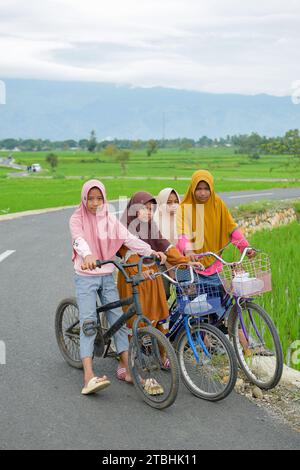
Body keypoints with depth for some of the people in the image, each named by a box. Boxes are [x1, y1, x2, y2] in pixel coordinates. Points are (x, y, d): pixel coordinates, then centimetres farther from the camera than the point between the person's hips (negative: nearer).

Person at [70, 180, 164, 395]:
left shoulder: (110, 220, 6)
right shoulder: (77, 219, -5)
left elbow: (128, 238, -6)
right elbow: (79, 240, -25)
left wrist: (150, 251, -22)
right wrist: (88, 255, -47)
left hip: (107, 276, 4)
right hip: (86, 276, -4)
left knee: (118, 321, 3)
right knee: (89, 323, -13)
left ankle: (126, 368, 12)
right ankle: (89, 377, -20)